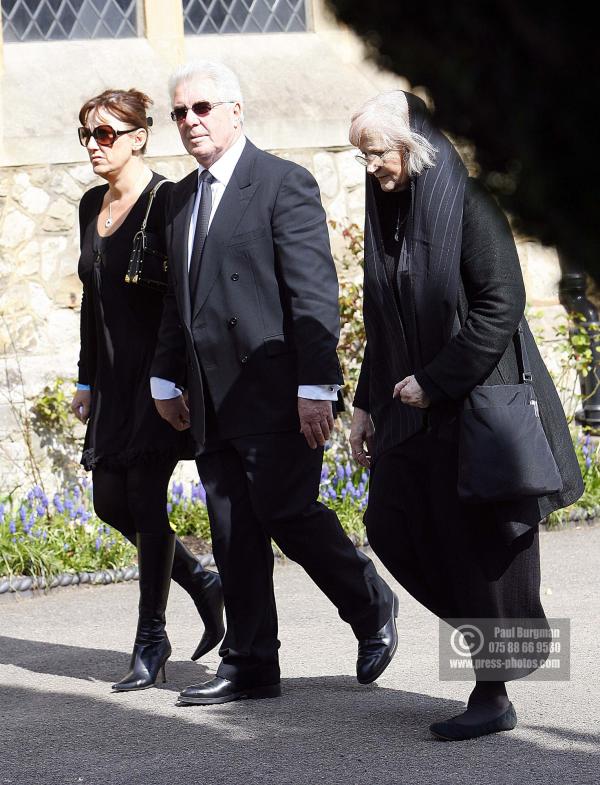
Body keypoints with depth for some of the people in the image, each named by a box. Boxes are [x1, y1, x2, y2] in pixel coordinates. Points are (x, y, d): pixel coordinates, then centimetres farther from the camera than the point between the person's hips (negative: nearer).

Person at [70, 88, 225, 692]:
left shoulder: (166, 201, -11)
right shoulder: (92, 206, 12)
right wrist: (86, 380, 17)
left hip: (160, 370, -8)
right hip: (114, 374, 8)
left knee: (145, 497, -6)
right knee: (111, 500, 7)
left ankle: (151, 642, 5)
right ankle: (203, 584, 27)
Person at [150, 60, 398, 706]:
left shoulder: (283, 183, -7)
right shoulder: (182, 197, 17)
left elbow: (315, 294, -12)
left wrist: (316, 387, -17)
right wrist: (166, 380, 18)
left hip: (273, 391, -7)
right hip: (213, 402, 7)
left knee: (287, 513, -8)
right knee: (234, 537, 6)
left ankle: (372, 609, 14)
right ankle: (248, 667, 10)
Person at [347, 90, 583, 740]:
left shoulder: (467, 203, -12)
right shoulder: (387, 212, 11)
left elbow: (501, 305, -17)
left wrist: (435, 381, -17)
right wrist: (367, 405, 14)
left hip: (476, 400, -8)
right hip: (413, 409, 8)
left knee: (479, 542, -3)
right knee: (391, 527, 2)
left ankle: (493, 695, 6)